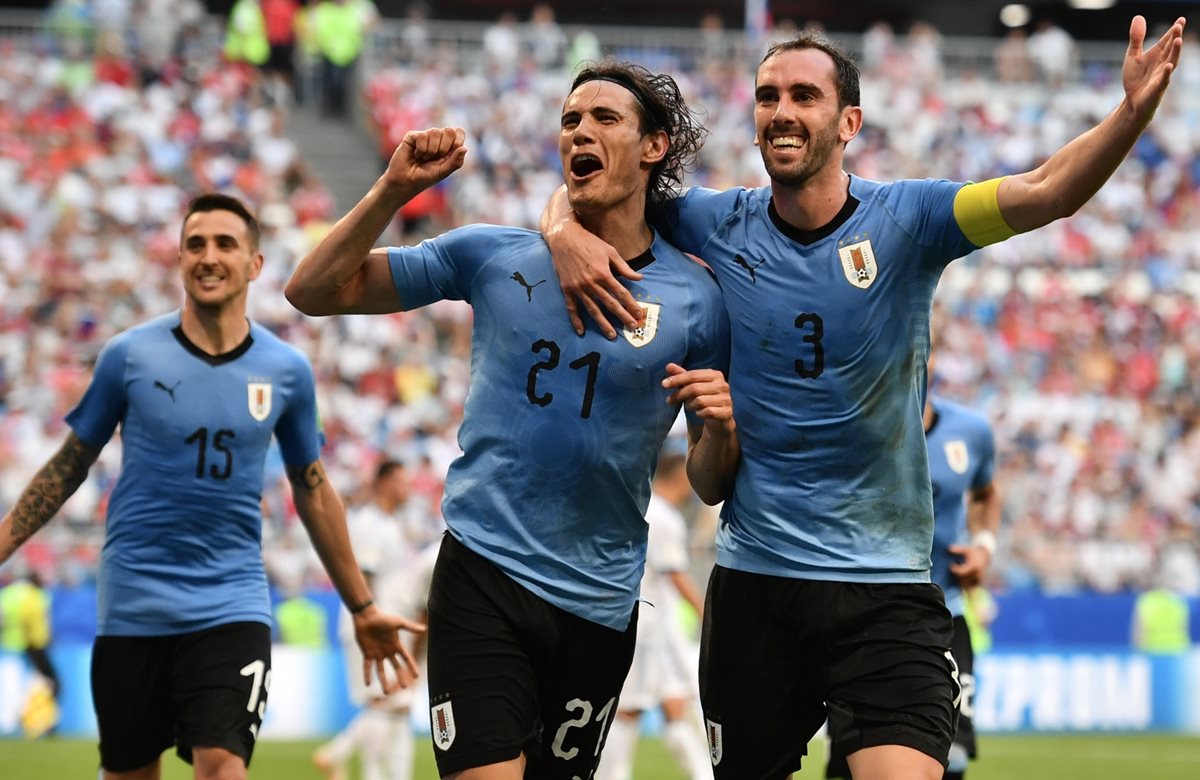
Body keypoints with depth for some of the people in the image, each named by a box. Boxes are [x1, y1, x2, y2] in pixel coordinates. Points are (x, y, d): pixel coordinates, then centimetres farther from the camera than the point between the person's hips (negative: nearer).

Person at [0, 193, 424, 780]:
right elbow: (68, 466, 8)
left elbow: (313, 493, 12)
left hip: (231, 606, 0)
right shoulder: (129, 355, -2)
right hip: (132, 605, 0)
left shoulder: (286, 371, 2)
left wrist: (362, 609, 15)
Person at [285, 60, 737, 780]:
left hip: (599, 603, 1)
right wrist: (394, 190, -8)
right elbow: (313, 292, 5)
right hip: (483, 575, -1)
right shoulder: (493, 256, 3)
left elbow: (710, 486, 5)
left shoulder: (696, 296, 0)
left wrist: (719, 428, -18)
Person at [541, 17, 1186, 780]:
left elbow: (1045, 193, -21)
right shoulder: (718, 225, 1)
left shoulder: (903, 220, -6)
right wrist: (566, 232, -12)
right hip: (753, 578, 3)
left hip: (886, 587, -3)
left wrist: (1134, 112, -38)